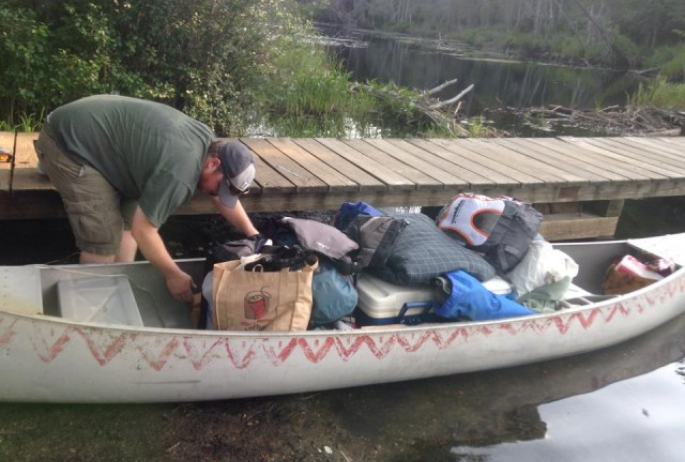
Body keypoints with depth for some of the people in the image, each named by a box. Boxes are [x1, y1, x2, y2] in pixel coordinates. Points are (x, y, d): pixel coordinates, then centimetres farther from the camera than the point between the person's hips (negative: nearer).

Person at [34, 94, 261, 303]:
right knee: (104, 238, -9)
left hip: (91, 132, 9)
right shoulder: (179, 172, -30)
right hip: (67, 143, -9)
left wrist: (253, 234, 12)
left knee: (129, 218, 9)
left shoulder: (207, 141, 0)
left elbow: (225, 198, 14)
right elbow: (143, 231, -23)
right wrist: (174, 275, -12)